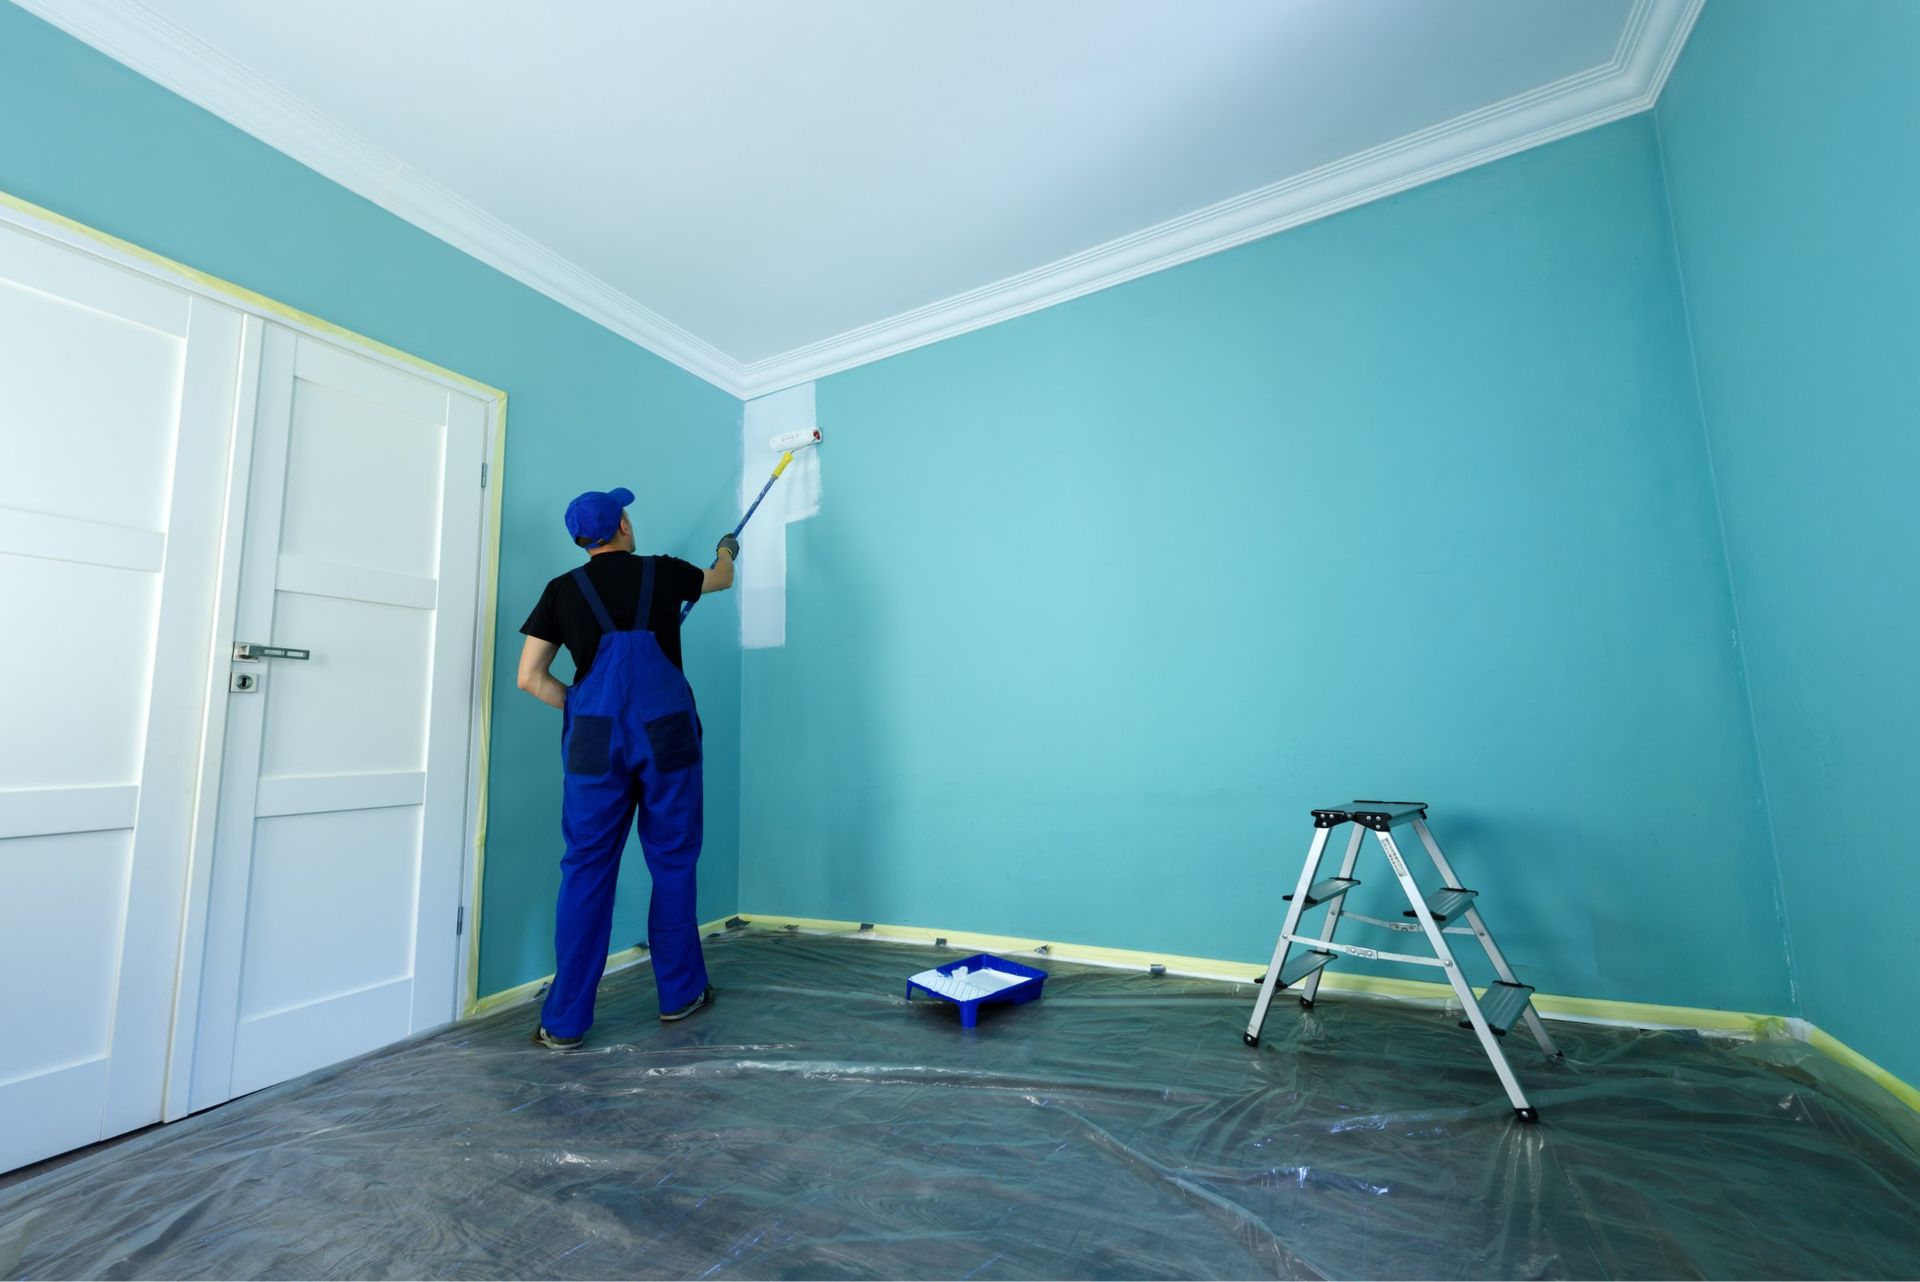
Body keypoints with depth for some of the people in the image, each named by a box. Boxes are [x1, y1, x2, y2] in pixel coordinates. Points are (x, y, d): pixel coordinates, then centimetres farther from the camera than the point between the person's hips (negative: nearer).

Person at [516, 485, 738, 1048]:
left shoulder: (563, 590, 9)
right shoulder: (662, 572, 8)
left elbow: (530, 677, 7)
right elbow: (721, 579, 29)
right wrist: (728, 550, 50)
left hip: (595, 739, 1)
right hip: (666, 733, -1)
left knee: (587, 870, 8)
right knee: (673, 863, 10)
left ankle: (565, 1021, 15)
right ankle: (680, 993, 25)